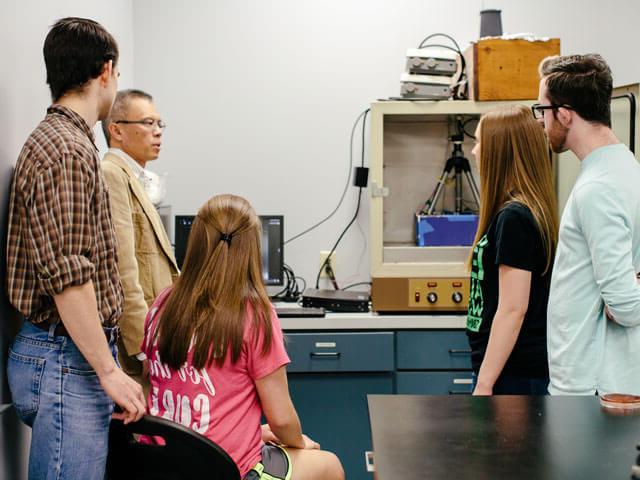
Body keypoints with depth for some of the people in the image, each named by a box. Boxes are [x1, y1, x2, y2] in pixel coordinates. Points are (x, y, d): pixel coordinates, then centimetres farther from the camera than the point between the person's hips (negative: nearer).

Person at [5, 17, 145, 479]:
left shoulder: (64, 141, 18)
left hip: (72, 351, 10)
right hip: (68, 358, -10)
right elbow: (68, 277, -21)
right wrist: (109, 371, -18)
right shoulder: (66, 151, -15)